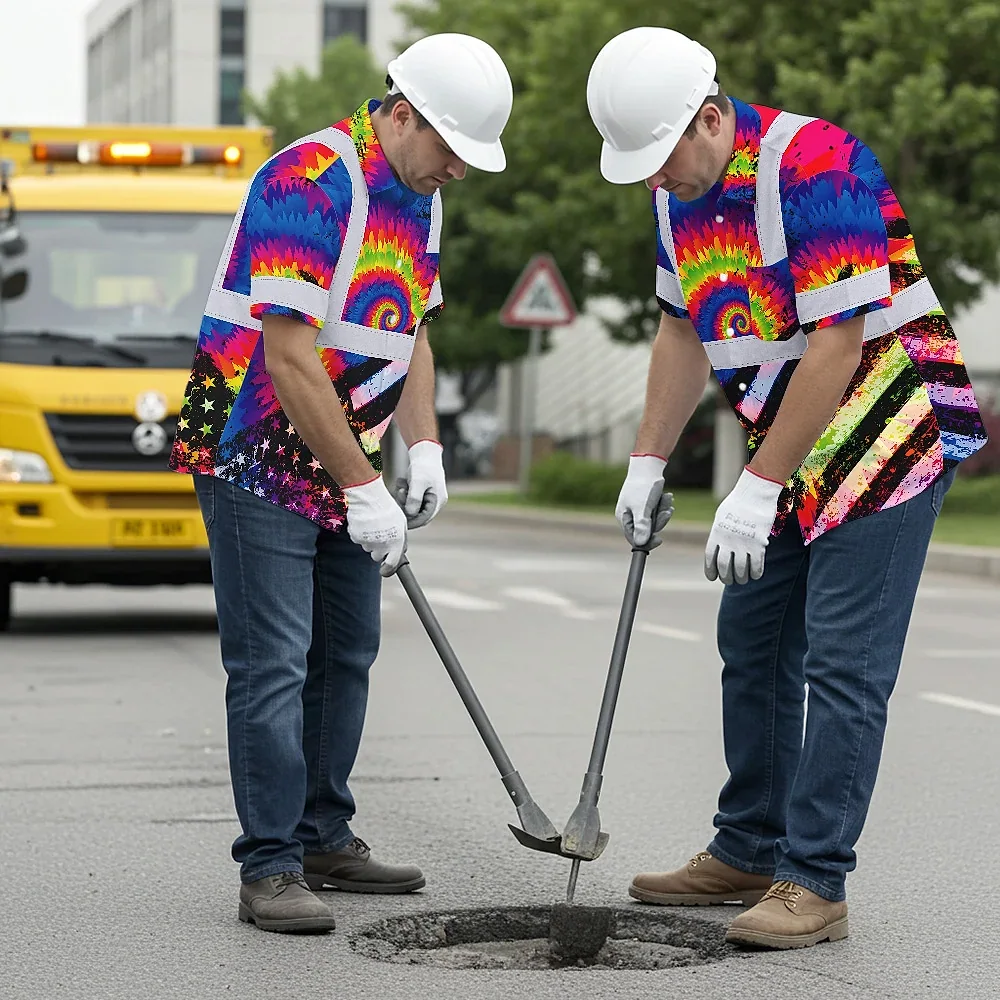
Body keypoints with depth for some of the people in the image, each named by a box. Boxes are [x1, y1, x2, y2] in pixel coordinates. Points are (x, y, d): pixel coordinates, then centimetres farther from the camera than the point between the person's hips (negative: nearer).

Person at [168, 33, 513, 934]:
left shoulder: (420, 199, 8)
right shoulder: (307, 183, -21)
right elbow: (288, 361, -25)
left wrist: (423, 447, 3)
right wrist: (362, 489, -22)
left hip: (342, 457, 9)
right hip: (255, 452, -9)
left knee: (346, 652, 12)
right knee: (274, 662, -9)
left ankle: (323, 838, 22)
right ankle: (270, 868, -4)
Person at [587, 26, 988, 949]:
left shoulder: (816, 167, -24)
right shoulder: (681, 192, 3)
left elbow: (838, 344, -26)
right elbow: (683, 329, 14)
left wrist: (757, 490, -24)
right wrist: (649, 461, 10)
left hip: (889, 432, -9)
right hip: (792, 451, 9)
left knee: (842, 665, -10)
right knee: (754, 645, 12)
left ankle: (815, 883, -6)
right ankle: (748, 853, 23)